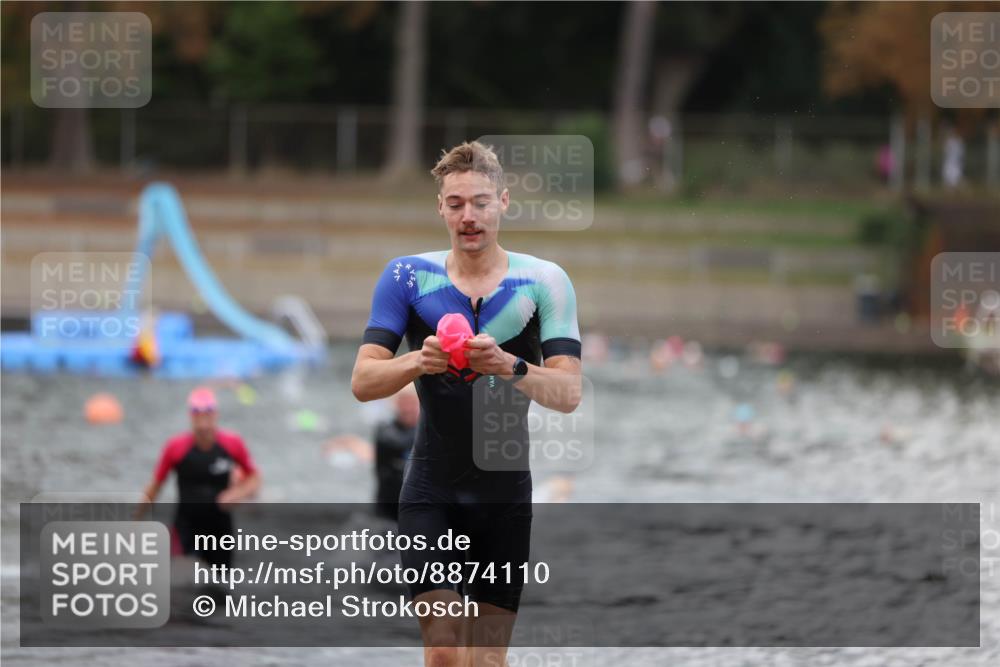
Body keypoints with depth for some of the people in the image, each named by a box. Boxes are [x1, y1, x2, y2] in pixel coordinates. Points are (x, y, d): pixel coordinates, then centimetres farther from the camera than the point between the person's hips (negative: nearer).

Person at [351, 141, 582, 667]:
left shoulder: (544, 282, -2)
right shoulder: (406, 277, 0)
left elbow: (568, 394, -10)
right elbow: (362, 382, -5)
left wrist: (508, 367, -29)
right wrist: (419, 362, -25)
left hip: (506, 493, 1)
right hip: (432, 490, -1)